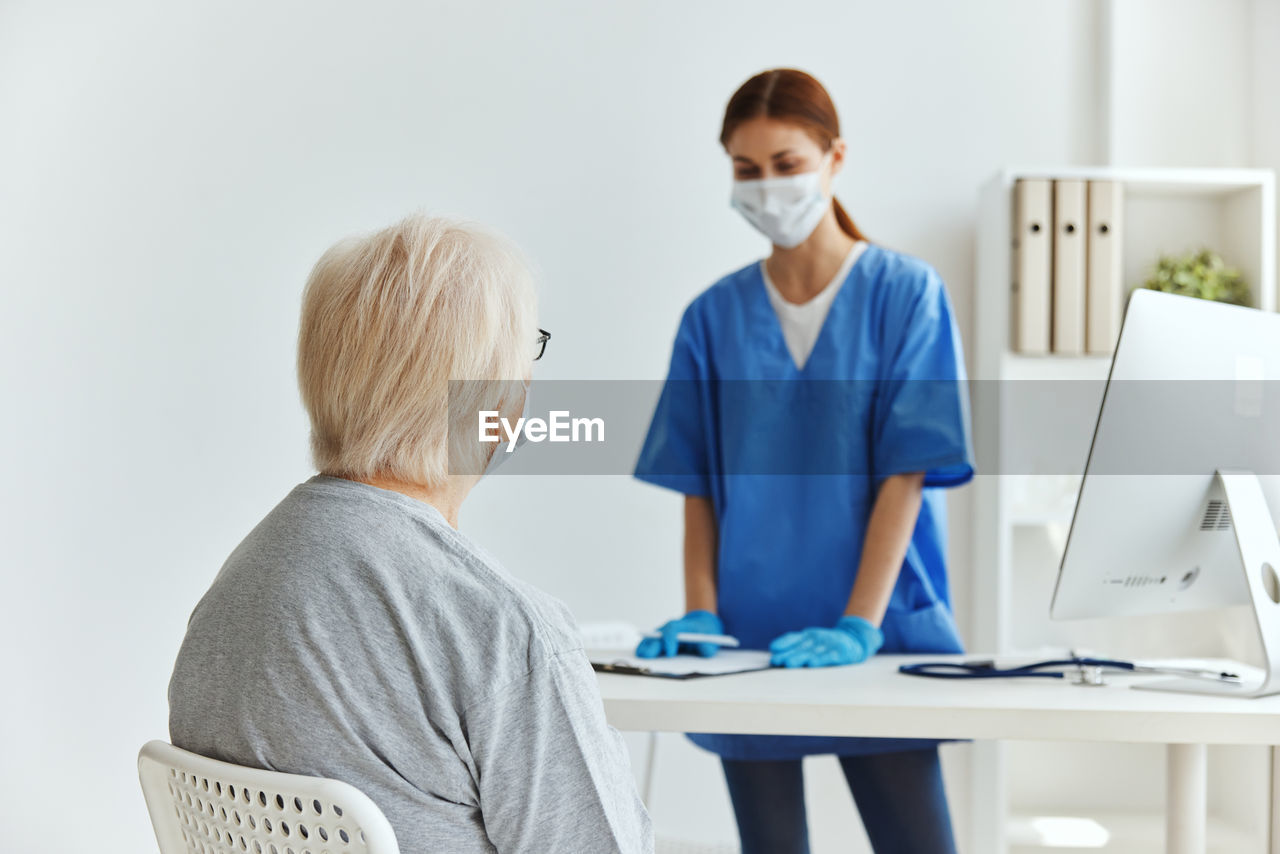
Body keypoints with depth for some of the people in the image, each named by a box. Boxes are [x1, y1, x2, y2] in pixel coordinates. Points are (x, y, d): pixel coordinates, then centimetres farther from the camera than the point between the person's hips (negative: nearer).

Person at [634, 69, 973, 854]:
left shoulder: (906, 295, -3)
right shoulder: (714, 317, 6)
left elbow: (906, 474, -9)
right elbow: (698, 486, 7)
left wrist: (859, 626, -17)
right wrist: (700, 615, -5)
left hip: (879, 637, -2)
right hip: (751, 639, 3)